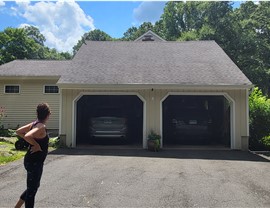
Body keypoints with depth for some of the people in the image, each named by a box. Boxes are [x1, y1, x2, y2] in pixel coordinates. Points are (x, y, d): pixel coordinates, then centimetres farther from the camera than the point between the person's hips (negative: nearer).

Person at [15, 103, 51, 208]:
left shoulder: (34, 124, 5)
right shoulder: (41, 127, -21)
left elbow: (18, 131, 13)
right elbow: (27, 136, -37)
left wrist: (34, 142, 9)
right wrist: (37, 145, -21)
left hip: (32, 161, 9)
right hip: (34, 162, -9)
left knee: (33, 187, 24)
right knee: (32, 189, 2)